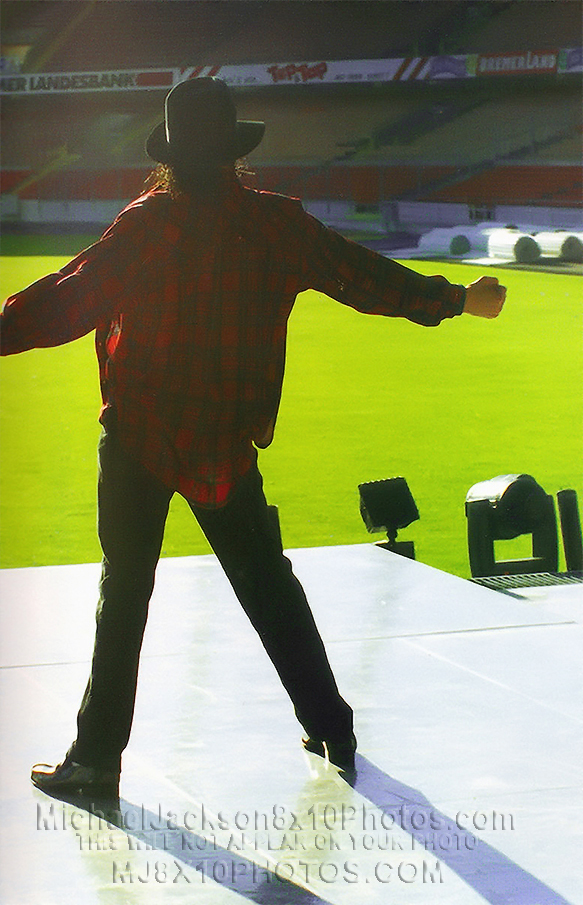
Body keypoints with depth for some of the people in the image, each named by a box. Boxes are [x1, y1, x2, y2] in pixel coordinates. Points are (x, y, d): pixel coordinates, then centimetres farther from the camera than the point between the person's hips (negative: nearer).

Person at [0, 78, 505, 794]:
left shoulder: (146, 223, -11)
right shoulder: (276, 224, -2)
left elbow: (67, 301, -13)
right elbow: (365, 277, 9)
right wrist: (458, 299, 22)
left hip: (136, 439, -3)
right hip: (226, 442, 3)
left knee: (124, 591, 3)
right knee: (269, 587, 16)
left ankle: (97, 755, 3)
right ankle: (332, 730, 24)